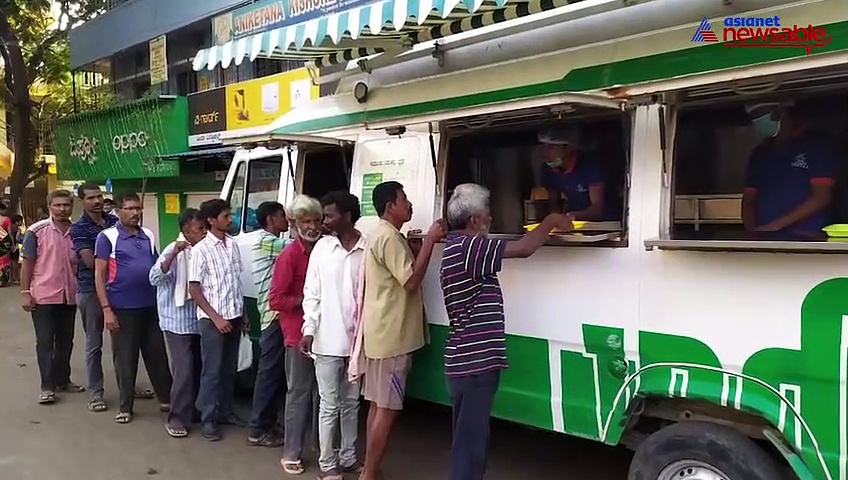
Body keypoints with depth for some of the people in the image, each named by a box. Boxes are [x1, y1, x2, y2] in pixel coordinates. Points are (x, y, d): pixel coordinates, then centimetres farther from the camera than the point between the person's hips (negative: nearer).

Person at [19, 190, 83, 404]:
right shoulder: (36, 231, -6)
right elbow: (27, 263, -4)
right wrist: (25, 292, -9)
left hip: (69, 296, 4)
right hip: (43, 296, -4)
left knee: (65, 341, 12)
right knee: (45, 341, 1)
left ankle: (62, 380, 25)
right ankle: (47, 386, 8)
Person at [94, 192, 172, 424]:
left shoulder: (149, 235, 9)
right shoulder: (107, 237, -5)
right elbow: (99, 275, -8)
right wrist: (106, 309, -14)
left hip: (151, 305, 4)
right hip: (123, 308, -4)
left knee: (157, 355, 11)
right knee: (125, 359, 5)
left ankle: (166, 399, 23)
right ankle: (125, 407, 17)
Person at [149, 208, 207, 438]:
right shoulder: (174, 250, -13)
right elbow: (154, 278, -24)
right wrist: (173, 254, -34)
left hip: (198, 321, 6)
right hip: (178, 322, -6)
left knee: (197, 369, 13)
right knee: (184, 370, -7)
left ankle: (190, 410, 29)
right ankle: (176, 418, 5)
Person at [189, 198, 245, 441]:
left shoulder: (233, 245, 6)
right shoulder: (201, 250, -11)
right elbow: (194, 289, -11)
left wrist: (243, 313, 12)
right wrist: (215, 317, -14)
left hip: (234, 317, 6)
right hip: (212, 319, -6)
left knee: (230, 368, 14)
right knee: (212, 370, 2)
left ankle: (225, 411, 28)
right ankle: (208, 419, 13)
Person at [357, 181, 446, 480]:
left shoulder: (384, 235, 18)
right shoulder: (389, 237, -16)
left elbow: (403, 278, 18)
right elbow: (412, 281, -21)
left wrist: (427, 241, 10)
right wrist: (430, 241, -16)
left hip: (385, 333, 10)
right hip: (391, 336, -10)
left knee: (379, 406, 14)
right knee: (387, 409, -3)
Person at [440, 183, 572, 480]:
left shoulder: (458, 248, 15)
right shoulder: (468, 246, -18)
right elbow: (524, 249, -18)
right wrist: (550, 221, -5)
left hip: (469, 360, 11)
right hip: (474, 363, -11)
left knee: (470, 438, 20)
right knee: (471, 440, -1)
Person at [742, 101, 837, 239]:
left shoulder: (816, 150, 3)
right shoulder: (759, 154, 17)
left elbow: (822, 198, -6)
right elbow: (748, 200, 16)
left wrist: (777, 224, -13)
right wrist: (752, 231, -3)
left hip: (806, 239, -4)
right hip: (765, 238, 4)